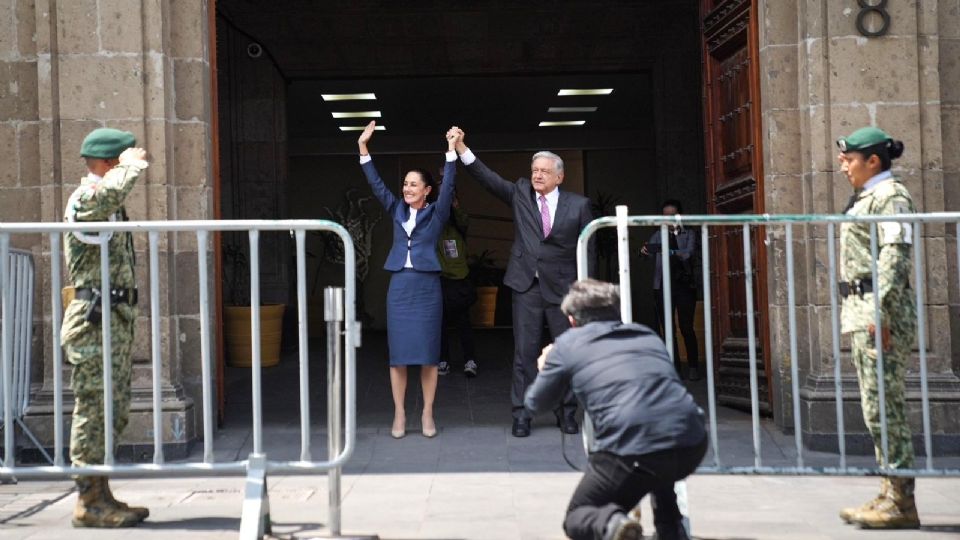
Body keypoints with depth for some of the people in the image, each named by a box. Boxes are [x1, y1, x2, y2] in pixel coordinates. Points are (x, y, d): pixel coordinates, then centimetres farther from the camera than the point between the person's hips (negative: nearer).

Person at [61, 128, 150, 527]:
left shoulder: (109, 208, 20)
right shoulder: (84, 200, -12)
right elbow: (110, 191, -35)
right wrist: (133, 163, -20)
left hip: (116, 320, 10)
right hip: (95, 321, -10)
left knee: (112, 412, 13)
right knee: (95, 409, -7)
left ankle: (100, 495, 20)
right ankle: (89, 502, -1)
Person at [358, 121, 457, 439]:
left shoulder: (436, 213, 2)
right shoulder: (397, 210, 10)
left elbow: (448, 186, -10)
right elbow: (376, 184, 7)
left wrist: (451, 150, -18)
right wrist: (363, 149, 0)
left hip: (427, 286, -3)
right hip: (399, 285, 3)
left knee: (427, 352, 1)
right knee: (398, 352, 2)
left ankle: (427, 415, 10)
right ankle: (399, 415, 9)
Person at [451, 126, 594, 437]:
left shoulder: (578, 205, 3)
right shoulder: (520, 194, 6)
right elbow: (487, 178, -4)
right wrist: (461, 148, -16)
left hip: (563, 286, 0)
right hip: (526, 284, 1)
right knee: (525, 351, 1)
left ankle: (567, 412, 17)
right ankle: (521, 414, 7)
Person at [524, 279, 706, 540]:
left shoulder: (568, 344, 14)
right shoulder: (648, 334, 26)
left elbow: (536, 402, 26)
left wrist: (545, 371, 48)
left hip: (632, 452, -5)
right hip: (692, 445, 5)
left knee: (577, 518, 18)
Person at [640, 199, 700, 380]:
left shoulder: (689, 234, 5)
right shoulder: (658, 235, 12)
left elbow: (688, 253, -12)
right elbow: (648, 248, -5)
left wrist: (665, 250, -27)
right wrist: (644, 250, -30)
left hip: (684, 285, -2)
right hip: (663, 286, 2)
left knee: (686, 328, -3)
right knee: (667, 329, 0)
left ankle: (693, 367, 8)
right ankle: (674, 368, 4)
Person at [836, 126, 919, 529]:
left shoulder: (890, 196, -8)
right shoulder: (864, 198, 20)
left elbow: (895, 255, -17)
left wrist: (880, 311, -23)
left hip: (881, 311, -10)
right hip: (859, 311, 10)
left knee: (883, 406, -9)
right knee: (877, 407, 11)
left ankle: (901, 503, -3)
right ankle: (891, 494, 18)